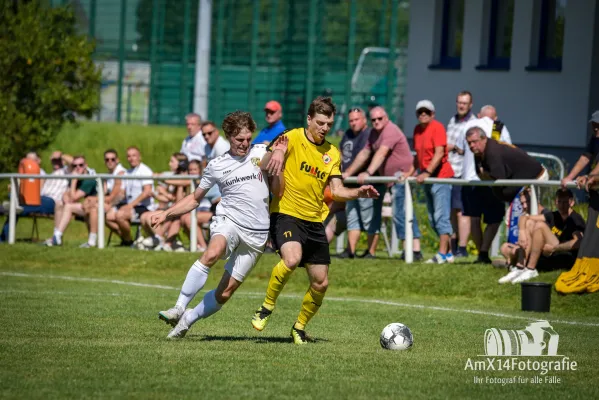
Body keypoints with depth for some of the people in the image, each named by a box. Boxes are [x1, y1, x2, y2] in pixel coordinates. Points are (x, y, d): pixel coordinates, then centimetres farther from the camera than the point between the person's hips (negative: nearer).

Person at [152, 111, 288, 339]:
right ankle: (179, 309, -33)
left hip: (256, 234, 1)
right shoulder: (216, 166, 9)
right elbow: (195, 199, 19)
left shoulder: (261, 152, 8)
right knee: (212, 253, -35)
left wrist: (275, 154, -36)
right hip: (228, 221, -1)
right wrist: (166, 214, 11)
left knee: (226, 292, -2)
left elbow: (264, 165, -13)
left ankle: (188, 320, 17)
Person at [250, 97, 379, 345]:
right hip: (286, 213, -6)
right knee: (292, 259, -32)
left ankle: (299, 327, 27)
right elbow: (276, 153, -18)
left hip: (314, 221, 6)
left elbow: (336, 191, 9)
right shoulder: (293, 138, -3)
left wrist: (358, 193, -9)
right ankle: (267, 306, -10)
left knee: (321, 283, 4)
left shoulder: (332, 153, 12)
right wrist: (277, 154, -41)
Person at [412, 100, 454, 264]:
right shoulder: (417, 129, 12)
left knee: (441, 216, -11)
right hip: (427, 178, 9)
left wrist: (427, 172, -26)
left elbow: (439, 153, -19)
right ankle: (449, 253, 15)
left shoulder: (437, 127, -10)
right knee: (433, 219, 10)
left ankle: (442, 254, -11)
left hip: (441, 176, -9)